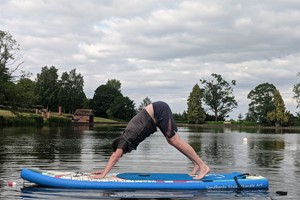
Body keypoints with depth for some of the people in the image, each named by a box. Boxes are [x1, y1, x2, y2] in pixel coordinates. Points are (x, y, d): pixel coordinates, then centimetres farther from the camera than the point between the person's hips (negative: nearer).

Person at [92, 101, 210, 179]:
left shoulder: (125, 140, -10)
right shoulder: (126, 138, 12)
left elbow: (115, 157, -13)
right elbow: (114, 156, 20)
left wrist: (103, 175, -13)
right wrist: (104, 170, 20)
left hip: (159, 111, -8)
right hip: (158, 113, 8)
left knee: (175, 140, -10)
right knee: (171, 141, 7)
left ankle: (203, 166, -10)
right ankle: (196, 164, 8)